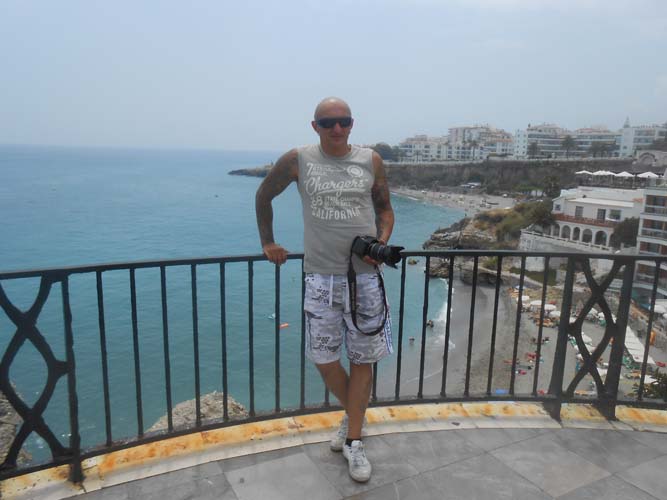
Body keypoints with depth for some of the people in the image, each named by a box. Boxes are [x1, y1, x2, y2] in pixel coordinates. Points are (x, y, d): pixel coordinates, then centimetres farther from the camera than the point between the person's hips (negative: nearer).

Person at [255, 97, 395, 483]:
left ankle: (354, 442, 24)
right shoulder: (298, 160, 1)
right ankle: (354, 415, 36)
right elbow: (264, 196, 15)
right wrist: (268, 242, 13)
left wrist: (382, 242, -6)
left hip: (365, 277, 1)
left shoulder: (371, 161, 3)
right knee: (324, 359, 5)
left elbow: (385, 208, 12)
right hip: (321, 277, 0)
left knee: (363, 360, 6)